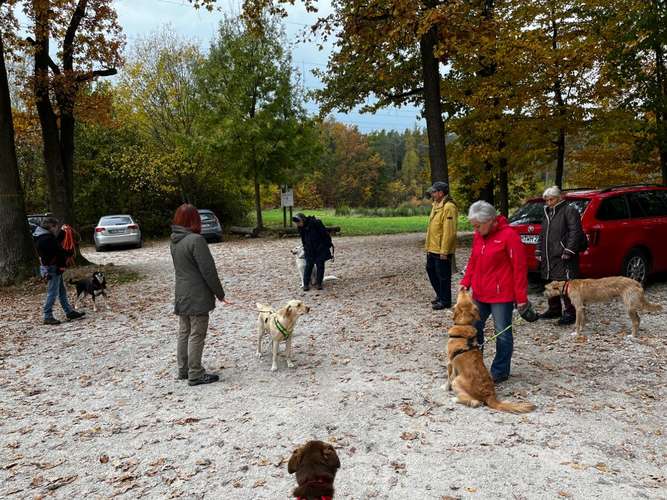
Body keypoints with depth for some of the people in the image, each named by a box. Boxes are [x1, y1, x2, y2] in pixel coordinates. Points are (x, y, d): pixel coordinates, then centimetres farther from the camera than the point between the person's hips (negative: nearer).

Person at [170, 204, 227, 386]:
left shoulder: (174, 241, 6)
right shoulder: (196, 240, -20)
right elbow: (208, 270, -19)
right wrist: (220, 293, -9)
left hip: (181, 296, 8)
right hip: (198, 297, -8)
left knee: (184, 333, 16)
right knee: (196, 335, 0)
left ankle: (183, 370, 26)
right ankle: (195, 374, 7)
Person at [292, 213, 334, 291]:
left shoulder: (315, 223, -21)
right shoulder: (301, 227, -2)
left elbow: (325, 233, -15)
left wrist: (330, 245, -13)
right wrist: (305, 248, 21)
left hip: (321, 247, -4)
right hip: (309, 249, 4)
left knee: (320, 264, -2)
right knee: (309, 264, -3)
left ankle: (318, 283, 8)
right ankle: (306, 284, 1)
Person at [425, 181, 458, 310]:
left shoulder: (448, 207, -19)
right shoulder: (436, 205, 13)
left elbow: (449, 231, -23)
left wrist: (444, 251, -24)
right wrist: (428, 245, 17)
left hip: (442, 251, -10)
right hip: (432, 249, 10)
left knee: (443, 275, 1)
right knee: (431, 270, 19)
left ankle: (445, 301, 13)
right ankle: (440, 295, 34)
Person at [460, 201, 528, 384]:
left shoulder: (508, 235, -15)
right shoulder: (478, 236, 7)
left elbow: (519, 267, -15)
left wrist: (521, 297, -15)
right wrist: (466, 282, 2)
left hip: (502, 295, -7)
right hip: (480, 294, 7)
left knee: (503, 334, 5)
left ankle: (500, 372, 18)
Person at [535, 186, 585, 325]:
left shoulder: (569, 211, -6)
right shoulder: (547, 213, 20)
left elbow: (575, 232, -15)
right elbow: (543, 234, 26)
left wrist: (569, 251, -20)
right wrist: (539, 250, 18)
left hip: (563, 258, -8)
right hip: (549, 257, 9)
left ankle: (570, 313, -1)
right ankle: (554, 309, 26)